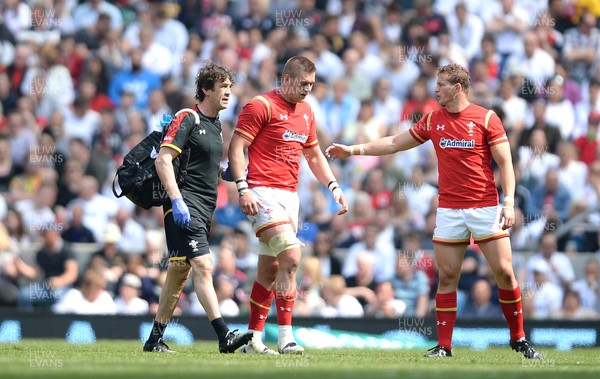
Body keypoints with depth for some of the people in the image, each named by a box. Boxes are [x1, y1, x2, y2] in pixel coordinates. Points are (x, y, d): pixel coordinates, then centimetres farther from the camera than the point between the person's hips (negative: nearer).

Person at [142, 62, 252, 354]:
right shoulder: (187, 119, -9)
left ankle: (155, 339, 18)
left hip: (204, 209, 9)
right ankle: (224, 336, -24)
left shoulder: (215, 124, 18)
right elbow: (163, 159, -16)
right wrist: (176, 199, -24)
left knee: (179, 271, 11)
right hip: (185, 206, -9)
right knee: (204, 266, -17)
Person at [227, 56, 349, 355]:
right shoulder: (261, 106, -7)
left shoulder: (306, 112, 17)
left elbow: (314, 155, 27)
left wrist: (334, 187, 15)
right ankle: (285, 335, -20)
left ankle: (254, 339, 14)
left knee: (270, 268, 8)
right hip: (263, 193, -8)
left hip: (290, 195, 8)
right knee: (290, 254, -22)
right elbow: (236, 147, -10)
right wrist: (243, 189, -19)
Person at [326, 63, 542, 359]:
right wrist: (353, 150, 16)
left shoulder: (486, 118, -2)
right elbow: (395, 143, 19)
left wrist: (509, 201, -13)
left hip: (486, 207, -3)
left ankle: (519, 339, 8)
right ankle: (444, 346, 4)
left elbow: (505, 162, -3)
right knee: (447, 276, -1)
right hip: (449, 210, 3)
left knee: (504, 272, -6)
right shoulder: (433, 120, 10)